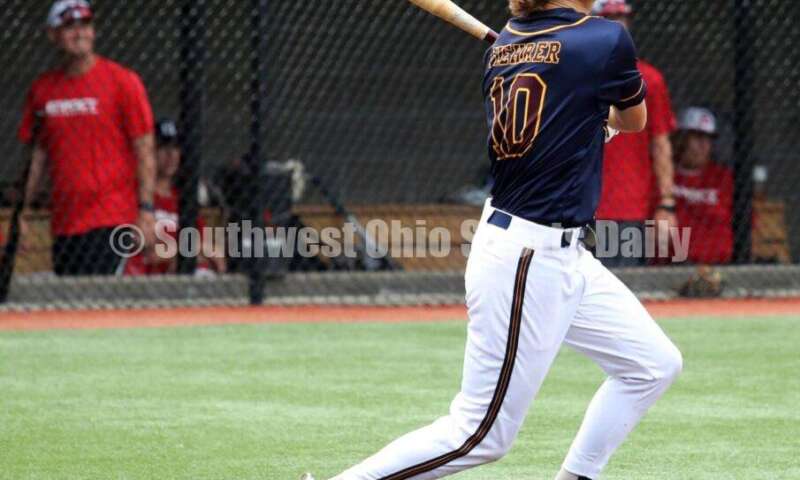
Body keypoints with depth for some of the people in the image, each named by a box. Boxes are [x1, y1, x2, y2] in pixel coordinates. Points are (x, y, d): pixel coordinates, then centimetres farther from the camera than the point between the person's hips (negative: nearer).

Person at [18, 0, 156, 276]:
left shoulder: (122, 81, -4)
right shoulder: (42, 88, 11)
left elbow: (145, 150, -5)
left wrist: (146, 210, -12)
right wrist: (25, 208, 11)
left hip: (109, 220, -6)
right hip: (63, 220, 6)